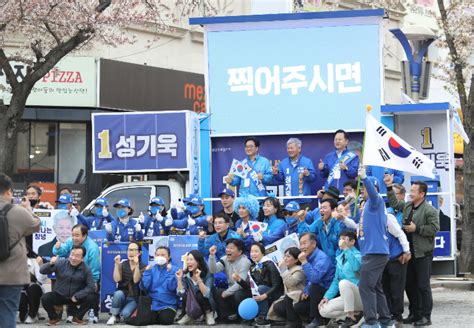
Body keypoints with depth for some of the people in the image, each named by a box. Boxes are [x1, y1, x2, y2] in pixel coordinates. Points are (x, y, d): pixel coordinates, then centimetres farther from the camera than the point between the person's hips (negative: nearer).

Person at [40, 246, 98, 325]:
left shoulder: (85, 269, -9)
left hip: (75, 298, 1)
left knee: (94, 297, -23)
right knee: (45, 298, -30)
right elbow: (42, 271, -13)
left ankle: (77, 317, 2)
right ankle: (54, 318, 3)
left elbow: (91, 287, -12)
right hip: (59, 296, -1)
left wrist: (77, 296, -20)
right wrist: (50, 264, -34)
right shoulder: (61, 263, -10)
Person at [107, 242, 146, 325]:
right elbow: (117, 280, -10)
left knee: (125, 314, -30)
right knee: (118, 294, -35)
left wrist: (136, 265, -27)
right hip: (123, 294, 2)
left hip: (134, 298, -2)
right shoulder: (122, 264, 3)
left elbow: (136, 280, -18)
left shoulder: (142, 267, -2)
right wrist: (116, 264, -16)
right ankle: (114, 316, -14)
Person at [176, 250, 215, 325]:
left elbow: (206, 294, -29)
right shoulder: (185, 275, -7)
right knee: (186, 296, -27)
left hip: (205, 306, -3)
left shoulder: (208, 274, -16)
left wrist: (198, 278, -36)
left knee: (199, 295, -31)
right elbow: (181, 294, -16)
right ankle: (188, 316, 2)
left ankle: (209, 314, -5)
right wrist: (179, 279, -24)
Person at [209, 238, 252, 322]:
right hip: (232, 290, 6)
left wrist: (226, 293, -18)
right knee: (216, 292, -17)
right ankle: (230, 314, -9)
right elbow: (213, 270, -14)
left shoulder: (244, 262, -17)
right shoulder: (225, 259, 2)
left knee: (238, 295, -37)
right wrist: (212, 255, -26)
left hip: (245, 290, -6)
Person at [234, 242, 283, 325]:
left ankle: (263, 317, -24)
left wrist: (265, 295, -33)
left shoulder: (269, 265, -14)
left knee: (260, 288, -33)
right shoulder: (252, 267, 6)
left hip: (274, 294, -6)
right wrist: (240, 280, -18)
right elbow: (248, 285, 1)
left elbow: (276, 286, -19)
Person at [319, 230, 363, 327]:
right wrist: (327, 297, -2)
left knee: (344, 283, -35)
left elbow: (356, 267, -34)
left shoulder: (357, 255, -9)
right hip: (346, 297, 7)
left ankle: (351, 316, -21)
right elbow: (336, 281, 11)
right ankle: (356, 313, 1)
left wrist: (346, 248, -28)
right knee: (324, 310, -9)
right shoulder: (339, 258, 12)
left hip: (360, 296, -7)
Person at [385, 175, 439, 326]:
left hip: (423, 253, -8)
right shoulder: (407, 206, 12)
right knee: (409, 284, 13)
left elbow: (434, 228, -17)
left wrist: (416, 229, -16)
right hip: (409, 252, 8)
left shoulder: (430, 210, -11)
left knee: (423, 285, -3)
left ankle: (426, 316, 4)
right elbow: (394, 203, 27)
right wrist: (389, 187, 18)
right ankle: (414, 313, 24)